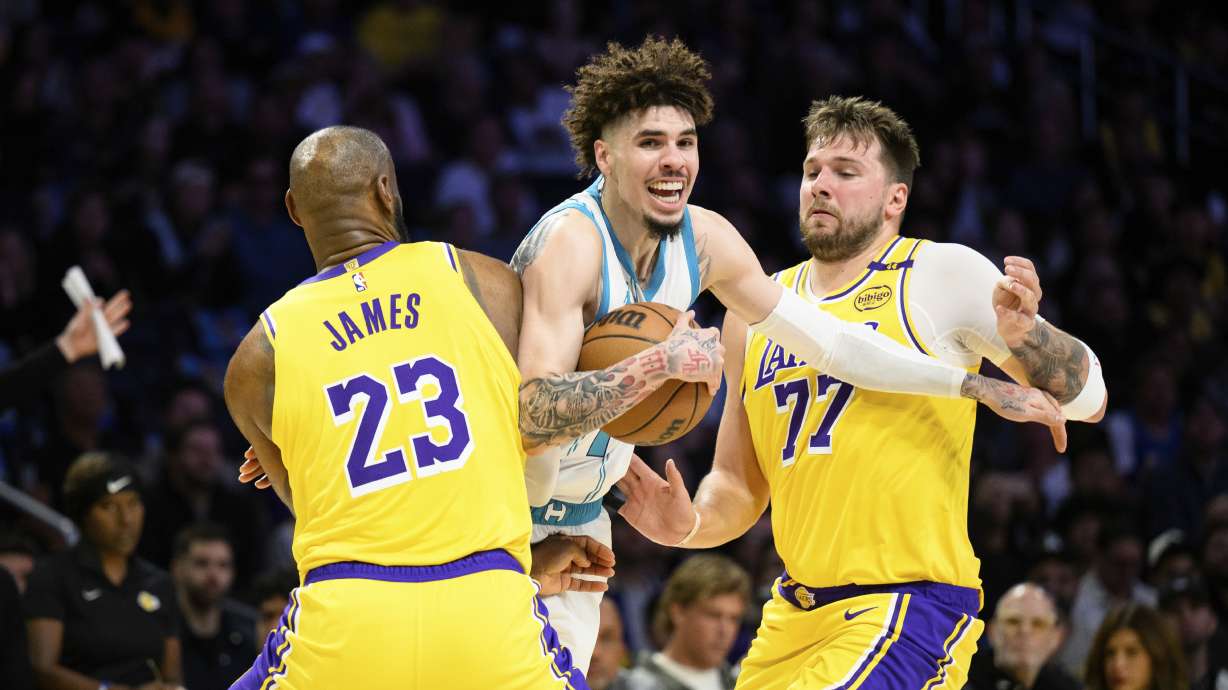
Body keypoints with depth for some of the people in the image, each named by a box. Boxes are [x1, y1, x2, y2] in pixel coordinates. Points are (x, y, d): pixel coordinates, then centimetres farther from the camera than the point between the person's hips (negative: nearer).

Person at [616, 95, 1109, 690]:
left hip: (906, 607, -7)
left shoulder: (940, 275, -3)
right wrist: (691, 525, -1)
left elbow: (1088, 398, -4)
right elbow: (739, 485, 21)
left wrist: (1021, 333, -23)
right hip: (794, 613, 7)